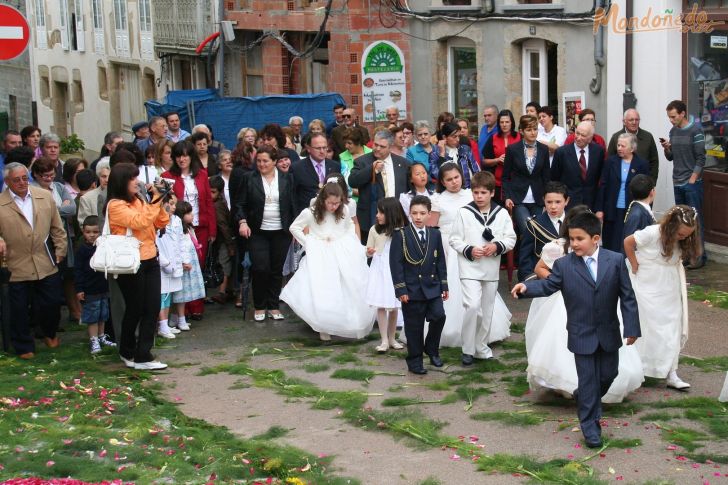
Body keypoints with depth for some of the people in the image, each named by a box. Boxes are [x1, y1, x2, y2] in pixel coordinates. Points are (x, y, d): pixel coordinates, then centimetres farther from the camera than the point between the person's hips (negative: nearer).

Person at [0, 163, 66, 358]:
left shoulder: (45, 196, 4)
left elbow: (57, 227, 10)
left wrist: (60, 250, 6)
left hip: (46, 265, 3)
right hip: (17, 267, -2)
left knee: (51, 303, 12)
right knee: (19, 309, 7)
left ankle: (50, 334, 40)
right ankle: (24, 347, 25)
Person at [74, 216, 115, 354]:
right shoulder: (82, 249, -10)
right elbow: (78, 270, -9)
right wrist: (79, 289, -13)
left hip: (104, 288, 5)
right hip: (89, 290, -5)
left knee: (102, 316, 16)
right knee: (92, 317, 2)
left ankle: (101, 337, 30)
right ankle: (94, 340, 10)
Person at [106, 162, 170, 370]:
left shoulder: (138, 201, 11)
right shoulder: (115, 205, -10)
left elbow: (162, 222, 11)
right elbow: (140, 222, -23)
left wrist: (158, 201, -1)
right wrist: (155, 200, -17)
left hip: (150, 260, 7)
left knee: (152, 309, 1)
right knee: (135, 310, 6)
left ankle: (142, 355, 4)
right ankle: (127, 352, 26)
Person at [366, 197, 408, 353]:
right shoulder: (374, 230, 0)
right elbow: (369, 251, 7)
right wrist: (370, 252, -16)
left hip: (395, 270, 0)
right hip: (379, 270, 0)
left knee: (394, 306, 7)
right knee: (381, 306, -3)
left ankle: (392, 338, 22)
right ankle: (384, 340, 4)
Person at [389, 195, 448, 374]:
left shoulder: (435, 235, 7)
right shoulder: (401, 235, -5)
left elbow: (440, 261, 11)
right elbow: (396, 263, -8)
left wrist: (444, 285, 8)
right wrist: (401, 289, -12)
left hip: (433, 287, 3)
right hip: (412, 289, -3)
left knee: (439, 316, -10)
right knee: (414, 326, 3)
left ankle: (432, 349, 14)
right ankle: (415, 361, 16)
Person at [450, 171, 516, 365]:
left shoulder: (502, 213, 1)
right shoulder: (464, 213, -5)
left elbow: (511, 239, 4)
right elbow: (455, 240, -1)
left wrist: (497, 246, -14)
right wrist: (469, 250, -17)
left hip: (491, 270, 4)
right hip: (470, 269, -3)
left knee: (487, 311, 13)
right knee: (472, 306, -18)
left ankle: (481, 348, 28)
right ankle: (468, 350, -5)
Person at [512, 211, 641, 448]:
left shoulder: (616, 261, -5)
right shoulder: (564, 264, -6)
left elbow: (627, 296, -3)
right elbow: (548, 285, -8)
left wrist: (631, 328, -6)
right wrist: (526, 287, -29)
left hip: (609, 333, 2)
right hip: (582, 335, -2)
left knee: (608, 374, 15)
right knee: (588, 379, 2)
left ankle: (586, 399, 44)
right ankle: (590, 425, 14)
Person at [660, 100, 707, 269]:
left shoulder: (695, 131, -8)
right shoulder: (673, 131, 10)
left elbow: (701, 158, -10)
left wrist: (692, 179, -13)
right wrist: (666, 148, -5)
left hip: (692, 183, -7)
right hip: (677, 183, 7)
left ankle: (700, 255, -3)